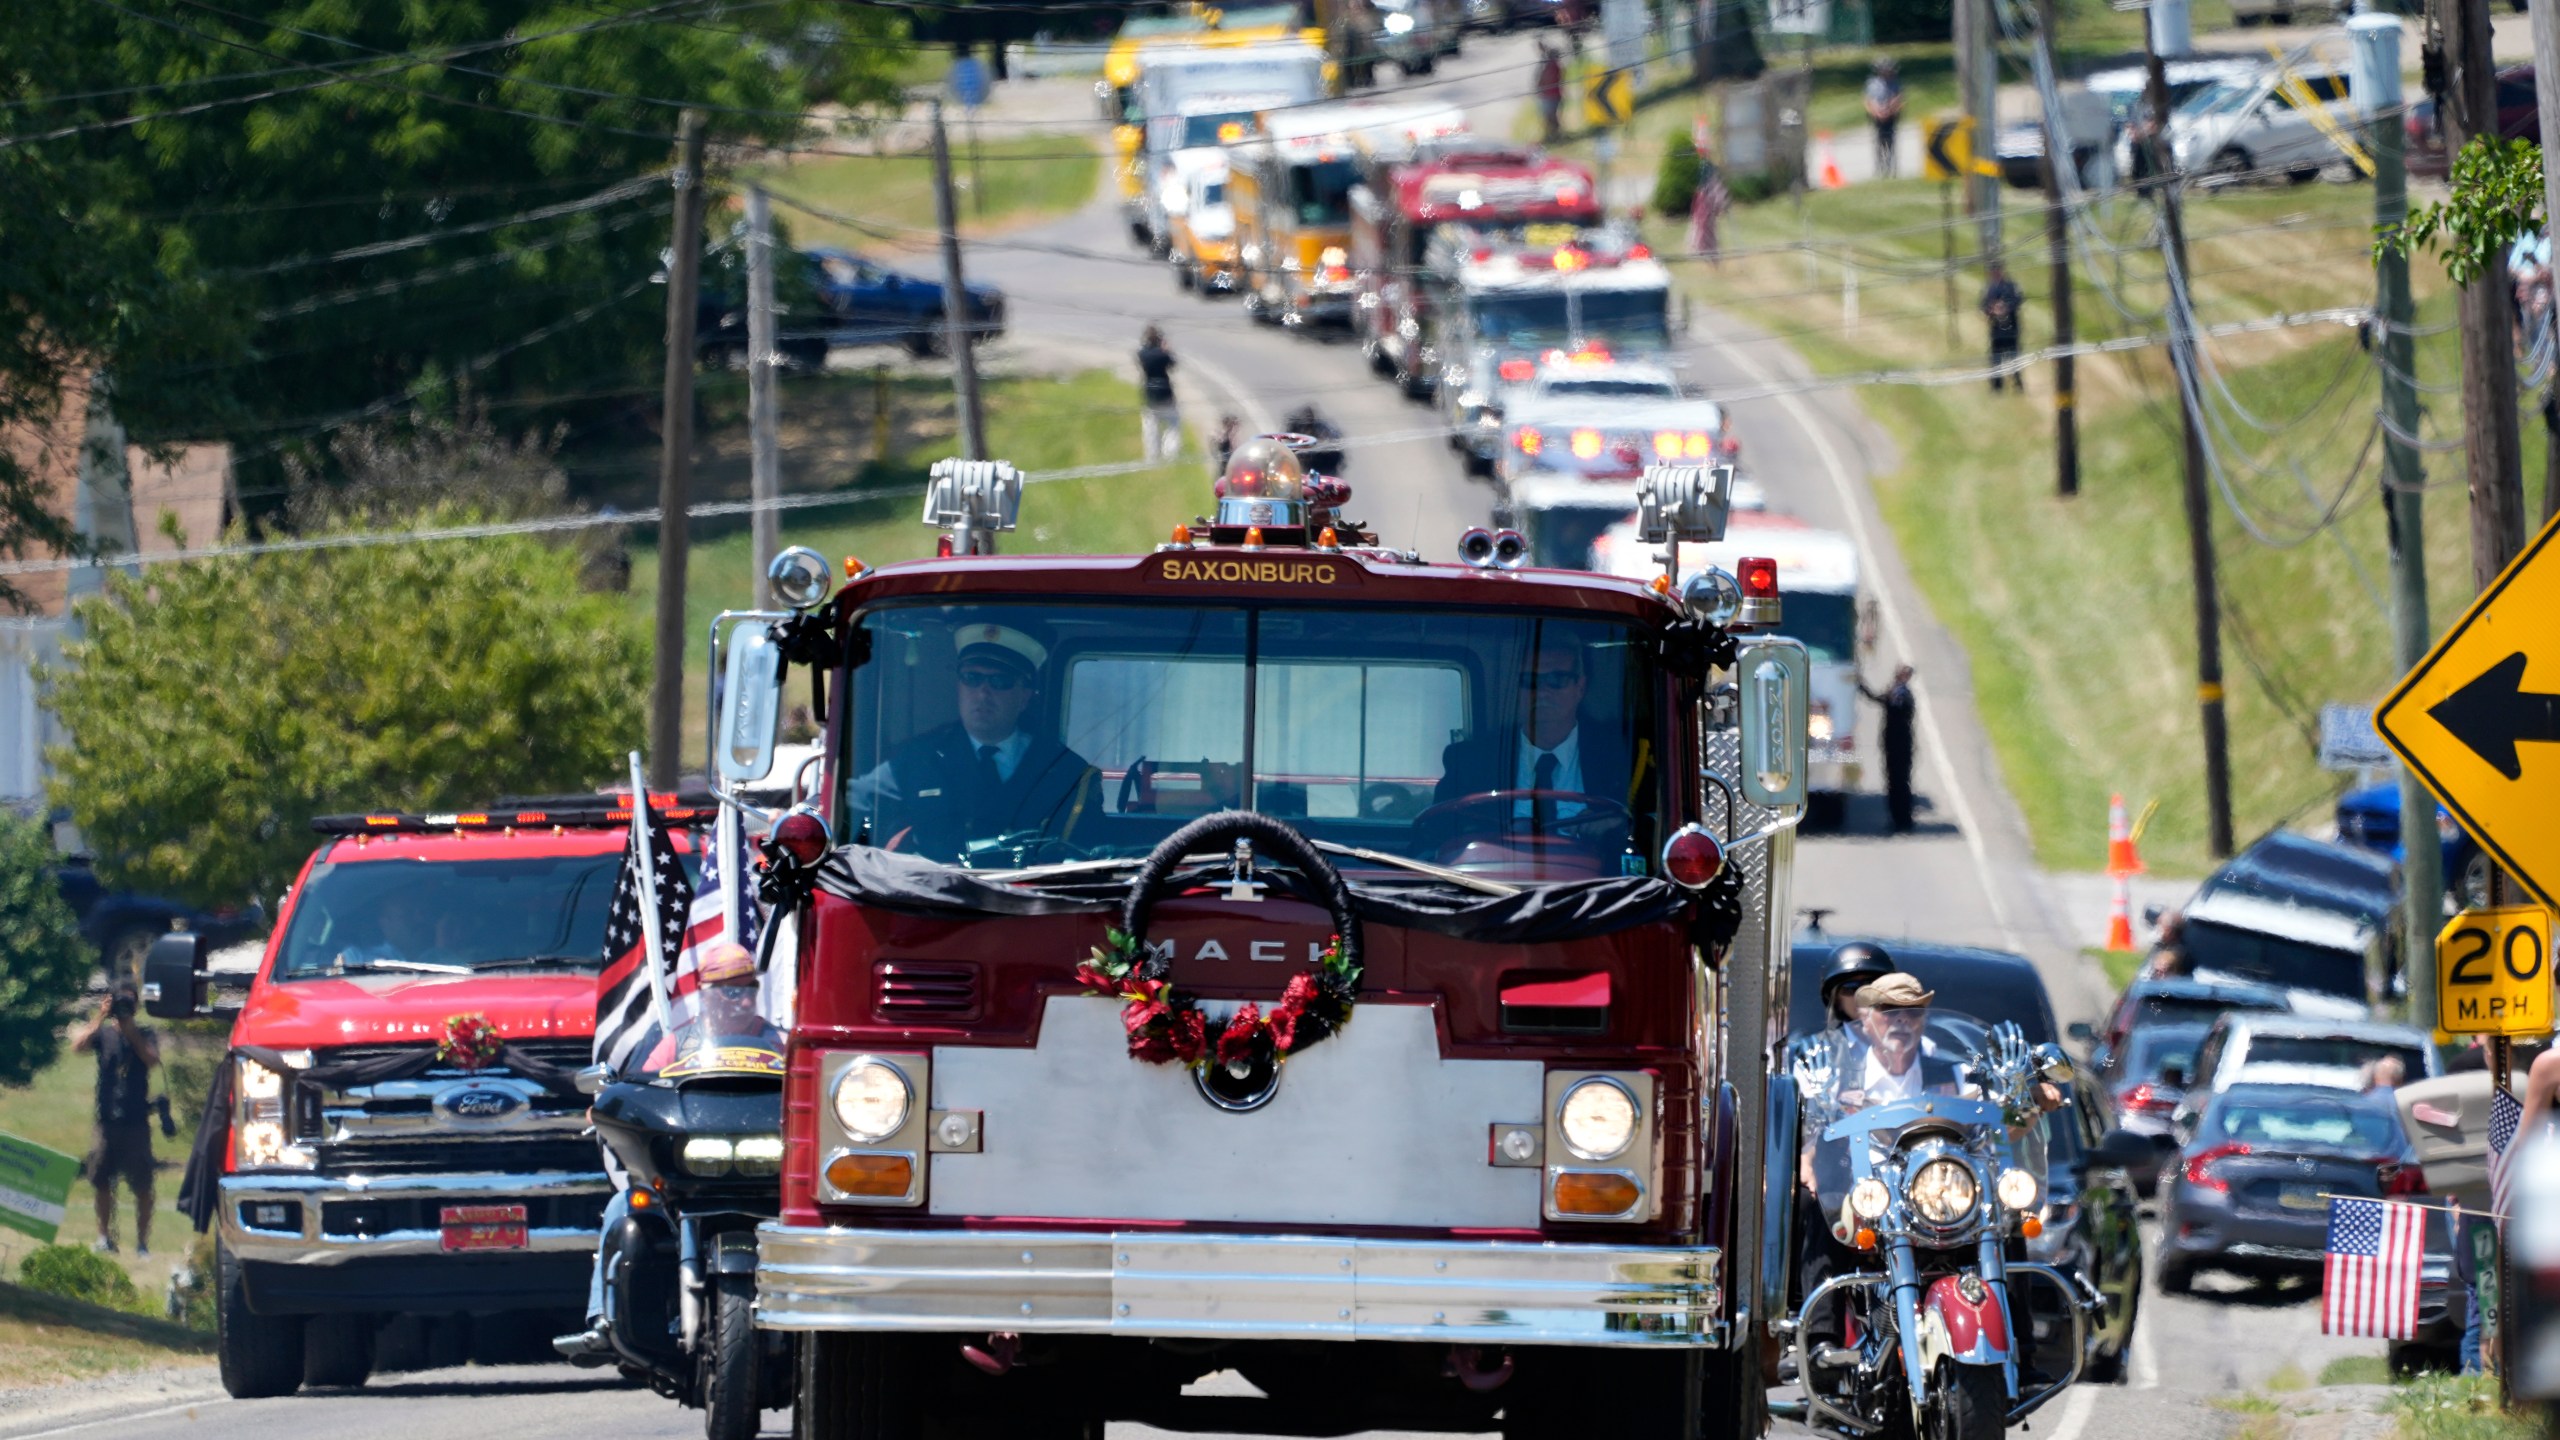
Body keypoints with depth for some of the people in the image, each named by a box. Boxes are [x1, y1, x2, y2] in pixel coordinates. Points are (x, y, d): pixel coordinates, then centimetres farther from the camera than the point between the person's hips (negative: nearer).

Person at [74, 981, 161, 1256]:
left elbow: (152, 1058, -14)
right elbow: (78, 1046, -11)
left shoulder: (144, 1034, 4)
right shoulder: (104, 1033, 6)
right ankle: (105, 1236, 18)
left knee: (142, 1186, -3)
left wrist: (130, 1030, -15)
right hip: (107, 1119, 2)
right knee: (102, 1182, 6)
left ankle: (142, 1241, 3)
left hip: (136, 1121, -2)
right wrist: (101, 1019, -16)